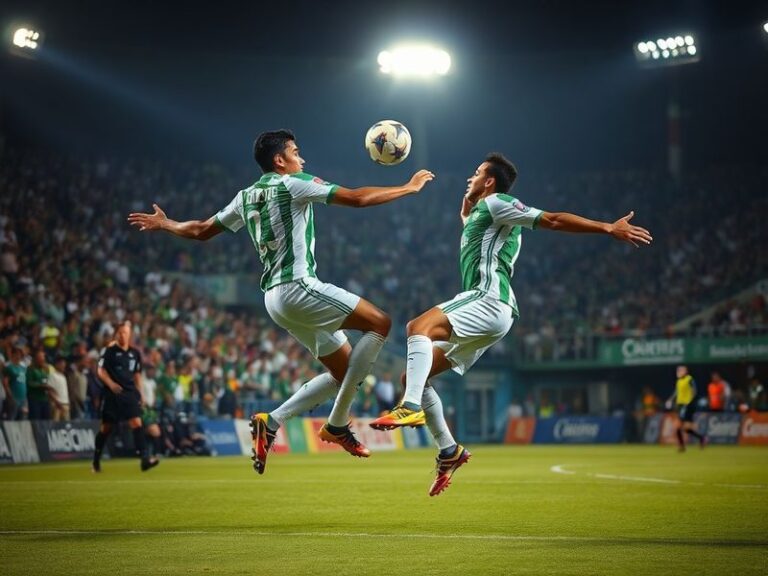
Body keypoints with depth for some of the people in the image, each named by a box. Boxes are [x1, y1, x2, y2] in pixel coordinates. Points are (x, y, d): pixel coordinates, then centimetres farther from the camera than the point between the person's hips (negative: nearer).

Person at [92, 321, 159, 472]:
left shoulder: (135, 353, 10)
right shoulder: (110, 350, -3)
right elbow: (101, 371, -5)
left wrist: (140, 392, 14)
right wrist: (110, 383, -20)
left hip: (130, 392, 3)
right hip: (112, 393, -3)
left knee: (136, 423, -12)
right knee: (106, 427, 6)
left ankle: (144, 459, -19)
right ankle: (96, 460, 23)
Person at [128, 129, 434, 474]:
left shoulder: (246, 197, 17)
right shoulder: (294, 184, -6)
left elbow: (202, 230, 26)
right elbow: (358, 199, -9)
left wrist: (164, 224, 45)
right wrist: (409, 188, 1)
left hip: (274, 297, 9)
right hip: (297, 287, -9)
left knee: (344, 372, 11)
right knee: (379, 323, -9)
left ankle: (271, 422, 5)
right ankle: (337, 424, -10)